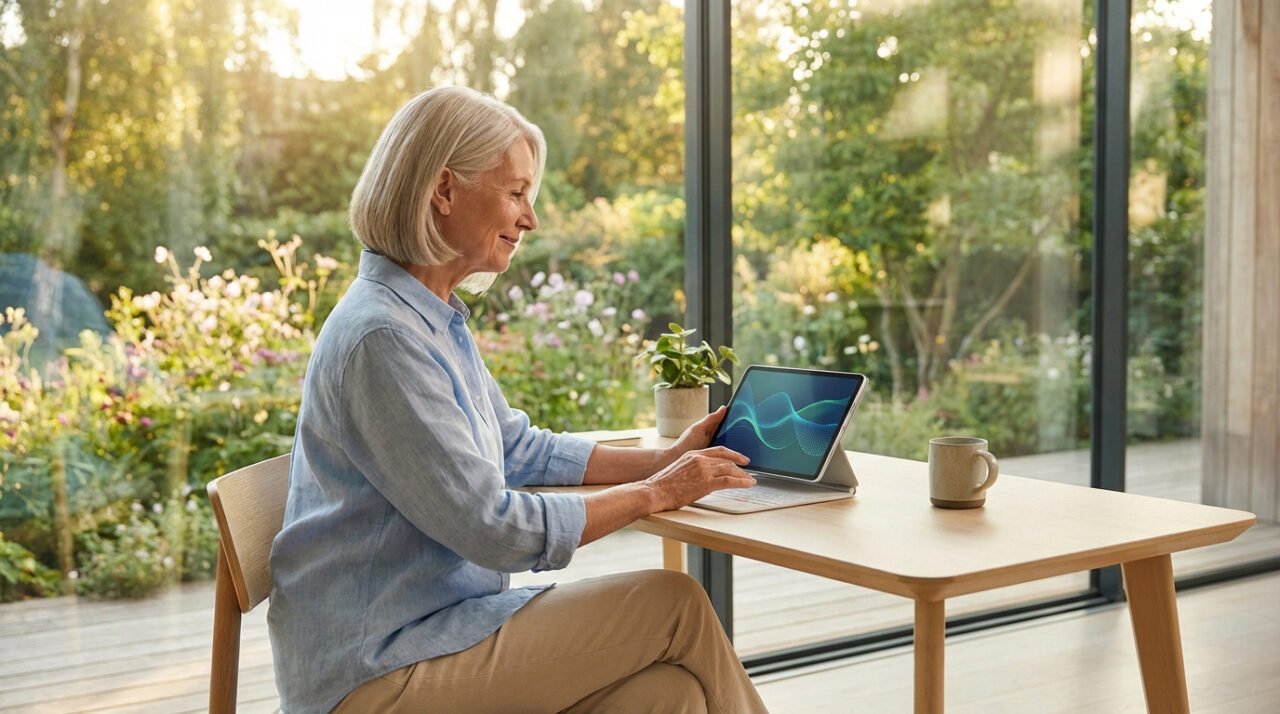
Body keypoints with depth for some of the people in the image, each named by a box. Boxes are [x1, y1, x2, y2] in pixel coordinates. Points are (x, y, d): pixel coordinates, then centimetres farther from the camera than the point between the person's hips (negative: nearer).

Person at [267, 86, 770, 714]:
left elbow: (521, 449, 21)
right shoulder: (381, 337, -20)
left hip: (432, 624, 9)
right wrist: (656, 493, -9)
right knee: (674, 603, -11)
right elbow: (497, 531, -20)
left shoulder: (437, 320, 12)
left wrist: (665, 459, 11)